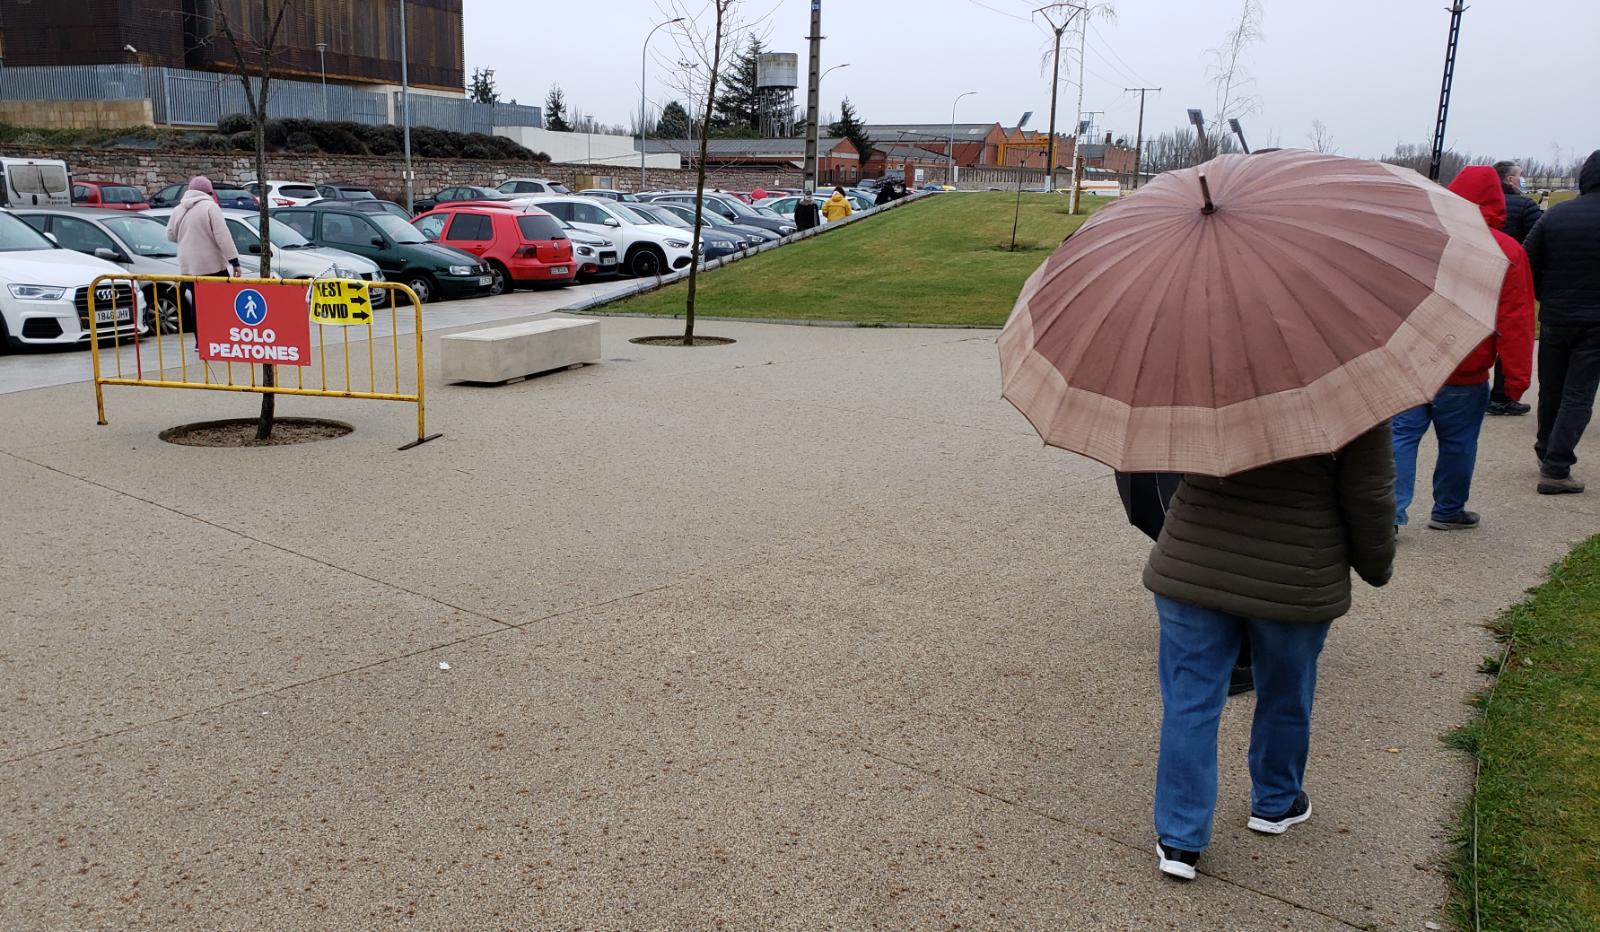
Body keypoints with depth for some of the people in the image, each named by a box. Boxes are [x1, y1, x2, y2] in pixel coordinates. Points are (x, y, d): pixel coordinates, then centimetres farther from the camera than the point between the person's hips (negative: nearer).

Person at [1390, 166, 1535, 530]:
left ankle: (1390, 512, -2)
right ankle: (1448, 511, 24)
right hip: (1464, 375, -2)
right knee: (1458, 443, 12)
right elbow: (1514, 322, -5)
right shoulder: (1508, 252, -5)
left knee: (1401, 435, 5)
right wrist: (1516, 377, -1)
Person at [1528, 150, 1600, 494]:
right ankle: (1556, 469, -5)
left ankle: (1547, 450, 35)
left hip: (1554, 319, 3)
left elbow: (1529, 265, 0)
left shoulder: (1556, 215, -3)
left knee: (1550, 389, 18)